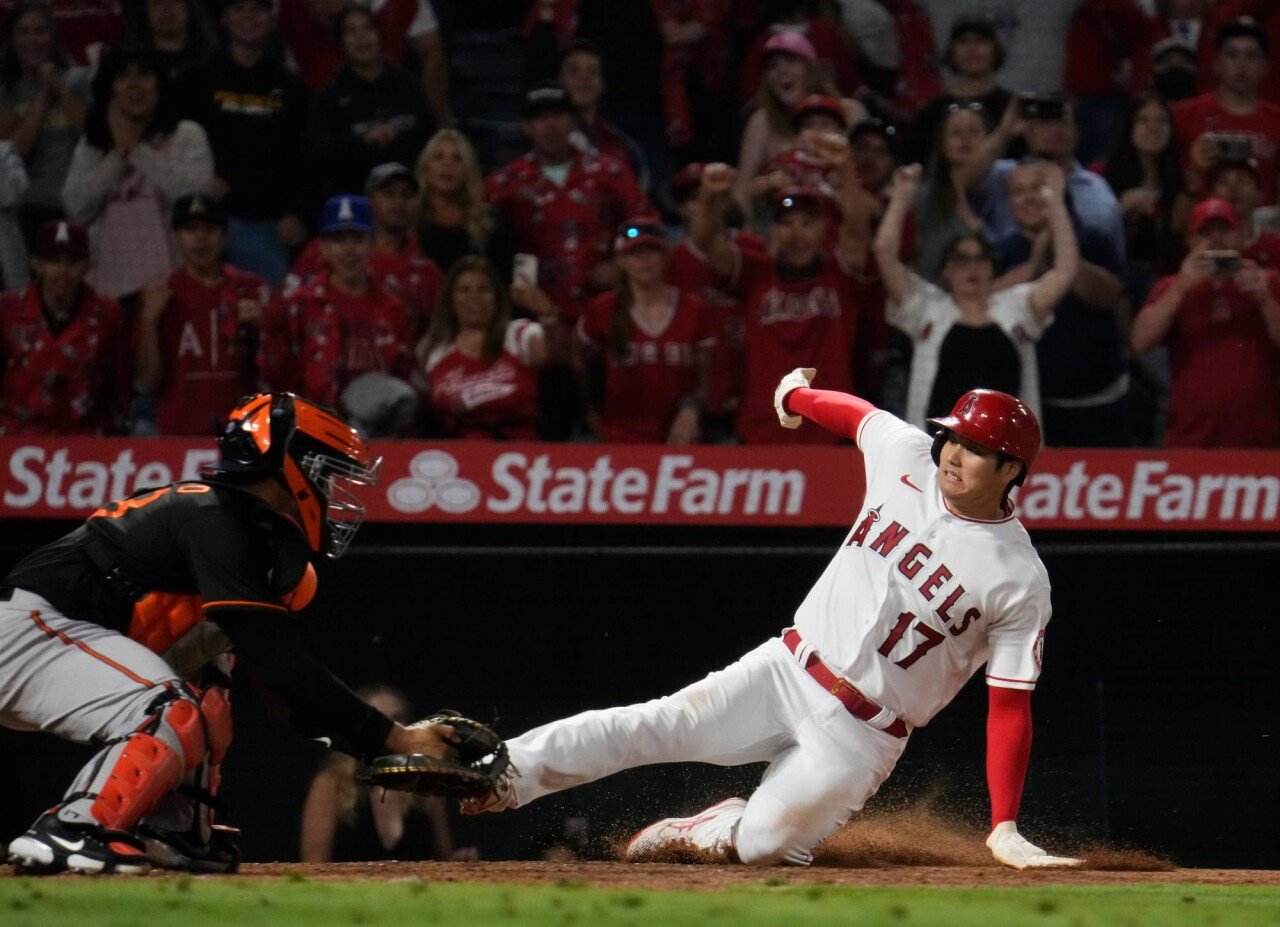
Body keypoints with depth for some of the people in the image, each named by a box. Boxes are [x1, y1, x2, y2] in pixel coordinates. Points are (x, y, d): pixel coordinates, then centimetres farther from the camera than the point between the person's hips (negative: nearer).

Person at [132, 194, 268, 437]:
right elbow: (147, 382, 1)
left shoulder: (252, 289, 8)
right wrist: (149, 321, -10)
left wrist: (259, 325, -6)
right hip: (177, 432, -1)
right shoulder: (160, 294, 5)